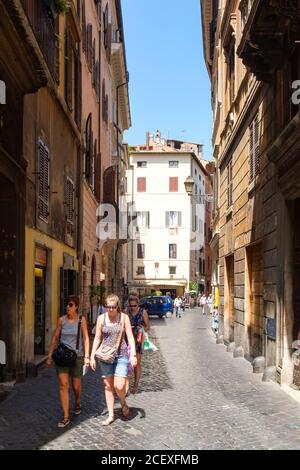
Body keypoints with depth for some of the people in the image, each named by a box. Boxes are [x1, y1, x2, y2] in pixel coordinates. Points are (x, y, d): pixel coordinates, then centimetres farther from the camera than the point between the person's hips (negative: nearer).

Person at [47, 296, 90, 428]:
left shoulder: (81, 320, -2)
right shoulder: (61, 320, 2)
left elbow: (86, 338, 0)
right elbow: (55, 338, 7)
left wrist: (87, 356, -6)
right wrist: (49, 356, 4)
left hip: (77, 356, -1)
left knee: (76, 385, 11)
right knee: (63, 385, -8)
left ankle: (77, 403, 43)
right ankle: (66, 417, -3)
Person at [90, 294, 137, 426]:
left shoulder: (124, 317, -4)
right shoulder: (101, 318, 0)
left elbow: (130, 337, -3)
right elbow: (97, 339, 6)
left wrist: (133, 355, -11)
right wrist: (92, 356, 4)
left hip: (121, 355, -2)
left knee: (119, 386, -10)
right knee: (108, 386, 7)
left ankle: (123, 403, 22)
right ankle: (111, 415, 19)